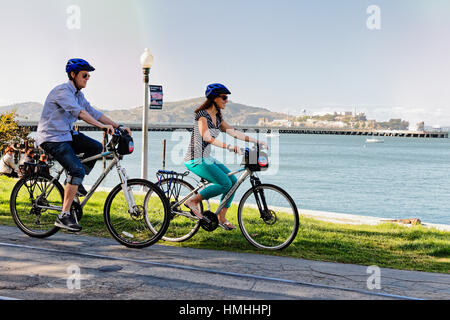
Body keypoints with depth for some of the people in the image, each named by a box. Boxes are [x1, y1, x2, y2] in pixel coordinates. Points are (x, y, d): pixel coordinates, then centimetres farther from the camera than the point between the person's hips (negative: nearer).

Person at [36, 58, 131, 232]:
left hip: (66, 134, 9)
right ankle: (64, 216, -19)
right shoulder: (62, 91, -17)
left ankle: (74, 183, 10)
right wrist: (102, 126, -41)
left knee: (96, 147, -1)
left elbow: (93, 112, 8)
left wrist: (118, 126, -2)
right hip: (51, 138, -9)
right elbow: (79, 112, -31)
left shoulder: (78, 94, 12)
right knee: (77, 169, -22)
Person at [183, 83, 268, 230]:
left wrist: (256, 141, 6)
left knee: (233, 181, 1)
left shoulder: (217, 117, 12)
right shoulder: (202, 114, -16)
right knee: (225, 184, -19)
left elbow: (233, 132, 13)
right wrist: (229, 147, -42)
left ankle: (221, 218, 9)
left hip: (206, 158, 9)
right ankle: (193, 201, -7)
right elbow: (207, 137, -31)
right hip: (195, 160, -9)